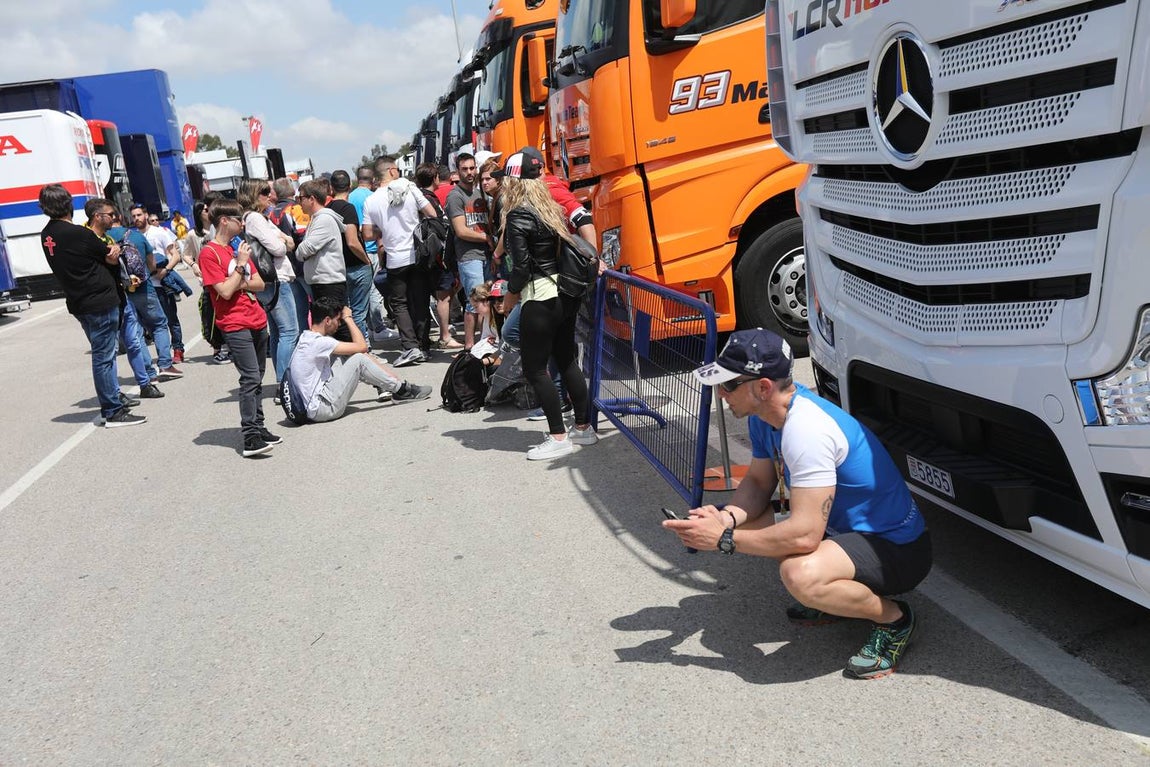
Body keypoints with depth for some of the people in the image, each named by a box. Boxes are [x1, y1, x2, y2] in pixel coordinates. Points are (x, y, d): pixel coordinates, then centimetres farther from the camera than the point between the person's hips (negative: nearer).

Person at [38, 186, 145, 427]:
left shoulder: (46, 236, 7)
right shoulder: (78, 234, -18)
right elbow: (112, 258, -5)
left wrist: (104, 248, 0)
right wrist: (114, 249, 15)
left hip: (78, 303, 8)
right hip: (100, 301, -8)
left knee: (103, 353, 21)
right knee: (104, 356, -4)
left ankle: (115, 396, 32)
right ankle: (113, 412, 0)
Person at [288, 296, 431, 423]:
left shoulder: (306, 337, 11)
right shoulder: (318, 343, -19)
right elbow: (362, 346, -16)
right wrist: (348, 318, -4)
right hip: (321, 409, -10)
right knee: (358, 359, -13)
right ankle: (402, 390, -1)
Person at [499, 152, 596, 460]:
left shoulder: (518, 216, -13)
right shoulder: (552, 209, 10)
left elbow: (521, 266, -15)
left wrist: (510, 296, -1)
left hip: (541, 299, -9)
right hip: (566, 294, 9)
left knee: (535, 370, 1)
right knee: (567, 361, 17)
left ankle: (558, 437, 4)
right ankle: (584, 428, 25)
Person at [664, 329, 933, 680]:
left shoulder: (806, 428, -31)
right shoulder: (763, 414, -2)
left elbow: (803, 535, -34)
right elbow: (758, 482, 9)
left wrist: (724, 539, -26)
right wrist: (728, 516, -13)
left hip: (898, 548, -9)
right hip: (844, 528, 9)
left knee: (800, 574, -36)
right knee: (743, 522, 2)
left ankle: (892, 618, -6)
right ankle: (838, 592, 13)